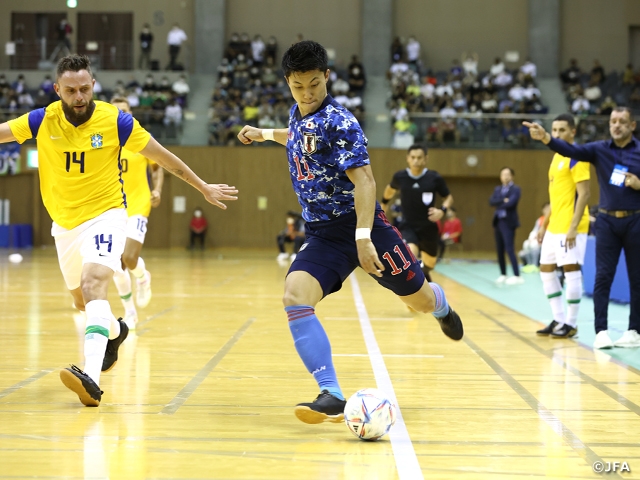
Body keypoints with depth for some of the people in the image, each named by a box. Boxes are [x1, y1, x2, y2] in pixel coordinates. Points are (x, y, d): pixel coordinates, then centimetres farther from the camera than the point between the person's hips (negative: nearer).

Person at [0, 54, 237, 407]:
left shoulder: (115, 121, -13)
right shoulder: (43, 121, -7)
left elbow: (163, 156, -2)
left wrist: (204, 188, 5)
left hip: (105, 215, -4)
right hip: (64, 223, 5)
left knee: (93, 286, -28)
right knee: (82, 300, 19)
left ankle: (91, 378, -42)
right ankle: (115, 331, 53)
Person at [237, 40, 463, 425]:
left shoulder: (338, 121, -16)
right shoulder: (298, 116, 6)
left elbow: (364, 181, -24)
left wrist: (363, 236, -34)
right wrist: (266, 134, 33)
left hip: (361, 225, -5)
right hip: (322, 234, 5)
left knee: (421, 300, 7)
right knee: (295, 297, -22)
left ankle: (441, 307, 50)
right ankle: (332, 396, -26)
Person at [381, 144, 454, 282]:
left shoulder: (435, 178, -12)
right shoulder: (400, 177, -8)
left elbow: (449, 197, 2)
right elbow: (391, 189, 16)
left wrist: (442, 210, -19)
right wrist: (384, 202, 31)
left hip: (428, 227, 1)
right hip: (408, 226, -1)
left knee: (429, 265, 17)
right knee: (410, 256, -31)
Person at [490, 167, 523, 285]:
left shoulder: (515, 189, -4)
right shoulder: (498, 189, 16)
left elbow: (510, 203, -19)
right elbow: (491, 202, 1)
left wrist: (499, 204, -3)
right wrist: (503, 201, -14)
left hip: (508, 222, -7)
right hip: (498, 221, 7)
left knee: (509, 249, -14)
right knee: (500, 250, 9)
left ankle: (517, 276, -15)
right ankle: (503, 275, 18)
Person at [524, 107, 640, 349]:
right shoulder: (600, 149, 4)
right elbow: (571, 150, -12)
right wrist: (545, 137, -27)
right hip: (607, 221, 1)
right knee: (603, 277, -3)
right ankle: (601, 331, -2)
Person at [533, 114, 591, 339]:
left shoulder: (575, 157, -11)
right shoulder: (557, 156, 16)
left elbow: (584, 194, -17)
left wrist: (573, 227, -22)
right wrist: (545, 224, 20)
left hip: (570, 226, -10)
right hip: (554, 226, 10)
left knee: (571, 270, -6)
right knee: (546, 269, 12)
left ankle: (571, 324, 0)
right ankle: (559, 320, 19)